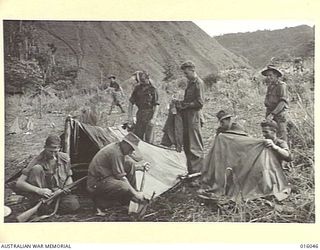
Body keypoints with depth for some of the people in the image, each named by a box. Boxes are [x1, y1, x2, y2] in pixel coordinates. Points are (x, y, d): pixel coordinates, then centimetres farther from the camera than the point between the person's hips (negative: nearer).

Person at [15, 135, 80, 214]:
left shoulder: (64, 158, -3)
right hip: (42, 194, -1)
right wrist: (38, 190, -31)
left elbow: (69, 177, 14)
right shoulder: (37, 161, -12)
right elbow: (19, 183, -16)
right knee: (37, 169, -25)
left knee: (74, 205, -31)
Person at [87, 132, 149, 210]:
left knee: (130, 165, 2)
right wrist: (135, 194, -17)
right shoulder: (115, 152, -23)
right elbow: (120, 177, -22)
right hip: (97, 184, -11)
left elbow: (127, 162, 28)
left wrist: (141, 166, 17)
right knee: (125, 188, -35)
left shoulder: (118, 148, 7)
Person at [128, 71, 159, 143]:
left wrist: (154, 118, -17)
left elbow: (156, 105, -9)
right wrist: (130, 116, 5)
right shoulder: (137, 88, 6)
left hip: (149, 115, -5)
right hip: (140, 115, 5)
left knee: (148, 138, -2)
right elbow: (131, 102, 11)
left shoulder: (153, 89, -7)